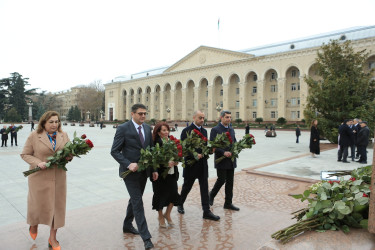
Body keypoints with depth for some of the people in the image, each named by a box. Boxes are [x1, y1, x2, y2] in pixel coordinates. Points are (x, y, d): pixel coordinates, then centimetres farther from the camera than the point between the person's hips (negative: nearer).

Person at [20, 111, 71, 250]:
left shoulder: (63, 135, 5)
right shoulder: (34, 136, -5)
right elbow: (25, 154, -2)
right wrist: (38, 163, -18)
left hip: (58, 177, 3)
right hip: (40, 177, -3)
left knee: (57, 206, 7)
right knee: (39, 204, 9)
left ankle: (52, 238, 24)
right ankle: (33, 225, 44)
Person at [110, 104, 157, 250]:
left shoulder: (147, 128, 7)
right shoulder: (123, 129, -11)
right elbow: (114, 151, -11)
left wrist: (154, 169, 8)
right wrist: (128, 164, -22)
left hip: (144, 171, 6)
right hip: (131, 171, -6)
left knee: (135, 200, 19)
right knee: (138, 203, -5)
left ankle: (127, 225, 40)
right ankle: (146, 237, 1)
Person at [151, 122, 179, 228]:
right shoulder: (156, 143, -12)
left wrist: (176, 161, -5)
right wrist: (166, 164, -24)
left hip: (172, 173, 5)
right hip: (161, 174, -5)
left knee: (174, 194, 5)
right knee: (160, 195, 8)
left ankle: (167, 214, 30)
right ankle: (161, 217, 30)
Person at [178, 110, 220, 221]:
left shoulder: (204, 131, 10)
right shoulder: (186, 131, -9)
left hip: (202, 164, 5)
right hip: (191, 164, -5)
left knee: (204, 188, 4)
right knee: (187, 187, 12)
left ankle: (206, 212, 9)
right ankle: (180, 204, 36)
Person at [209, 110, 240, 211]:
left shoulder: (231, 129, 13)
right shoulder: (215, 130, -9)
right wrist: (223, 152, -22)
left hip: (231, 160, 7)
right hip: (221, 160, -6)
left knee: (230, 182, 9)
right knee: (221, 180, -3)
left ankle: (228, 203, 19)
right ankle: (212, 195, 24)